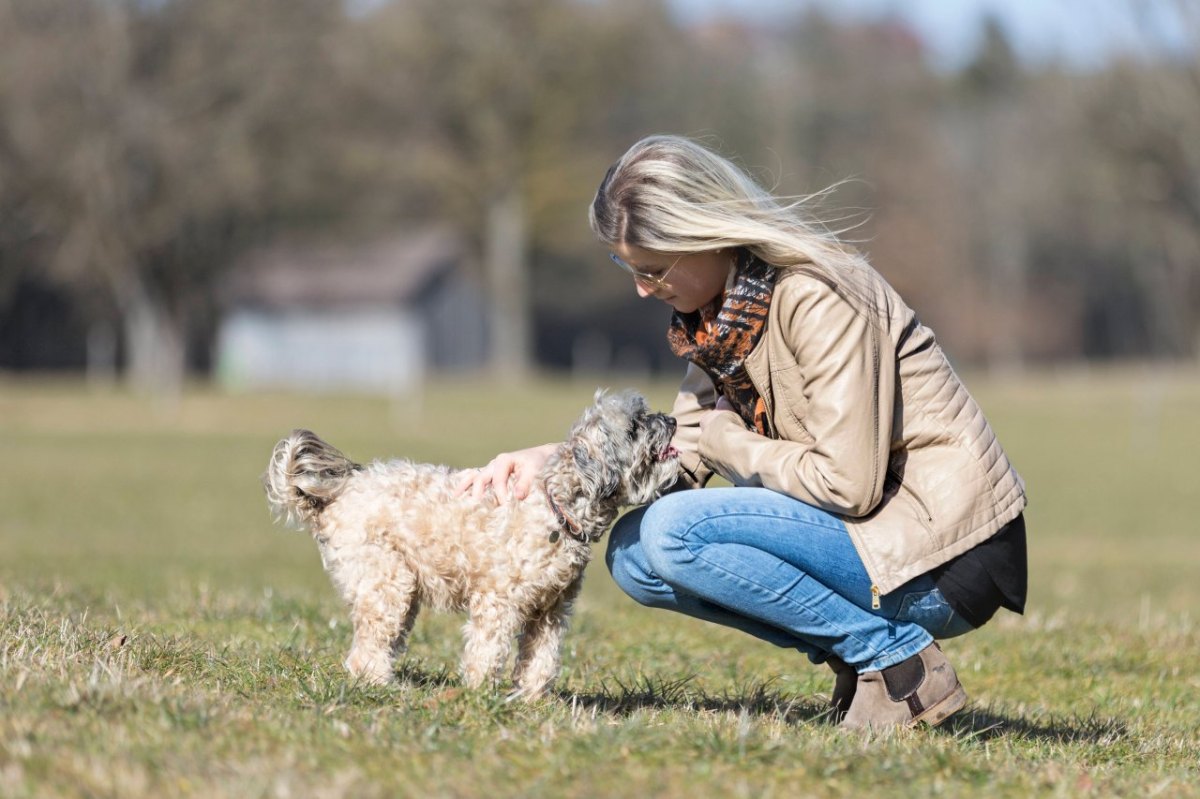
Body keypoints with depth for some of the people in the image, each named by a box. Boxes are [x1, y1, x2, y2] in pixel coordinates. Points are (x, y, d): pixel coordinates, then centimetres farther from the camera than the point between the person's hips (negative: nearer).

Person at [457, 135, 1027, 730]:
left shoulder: (818, 301, -21)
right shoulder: (720, 313, 7)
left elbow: (847, 484, -24)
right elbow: (685, 450, 12)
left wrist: (729, 442, -11)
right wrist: (552, 459, -1)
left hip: (944, 562, -9)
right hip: (867, 529, 9)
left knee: (675, 531, -21)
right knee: (633, 551, 4)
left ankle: (900, 660, -12)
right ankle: (852, 657, 4)